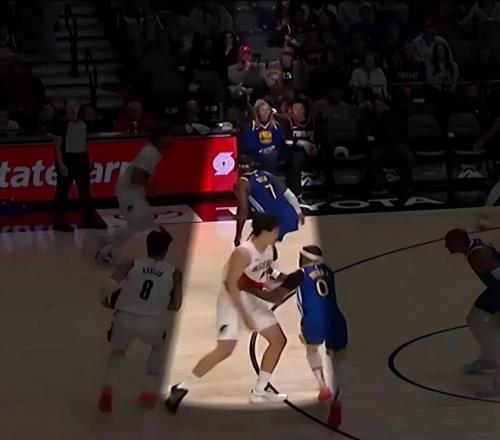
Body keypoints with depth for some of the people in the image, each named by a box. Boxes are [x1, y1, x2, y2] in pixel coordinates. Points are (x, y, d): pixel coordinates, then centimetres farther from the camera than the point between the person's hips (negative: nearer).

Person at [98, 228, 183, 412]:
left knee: (117, 351, 33)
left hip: (125, 319, 0)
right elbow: (175, 306, 14)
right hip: (153, 322, 0)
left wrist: (109, 300, 22)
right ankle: (151, 392, 30)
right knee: (159, 346, 36)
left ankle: (107, 390, 10)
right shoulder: (174, 273, 16)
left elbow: (108, 285, 2)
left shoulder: (133, 265, 15)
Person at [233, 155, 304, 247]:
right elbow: (288, 194, 17)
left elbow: (243, 210, -8)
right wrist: (299, 212, 23)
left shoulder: (242, 183, 0)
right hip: (290, 217, 7)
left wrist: (238, 235, -2)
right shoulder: (266, 175, 19)